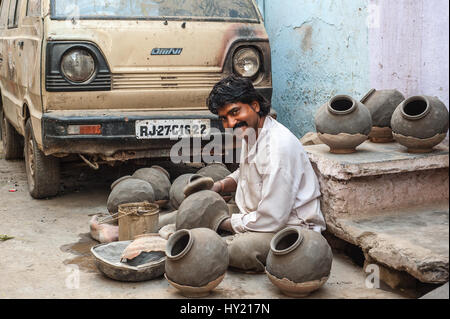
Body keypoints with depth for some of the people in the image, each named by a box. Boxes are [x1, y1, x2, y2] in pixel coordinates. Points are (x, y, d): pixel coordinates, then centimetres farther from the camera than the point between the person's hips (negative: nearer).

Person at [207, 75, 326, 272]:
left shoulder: (280, 146, -26)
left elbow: (270, 220, -26)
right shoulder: (250, 133, 4)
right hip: (261, 217, 10)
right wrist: (219, 186, 6)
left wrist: (224, 223, -12)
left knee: (240, 249, -35)